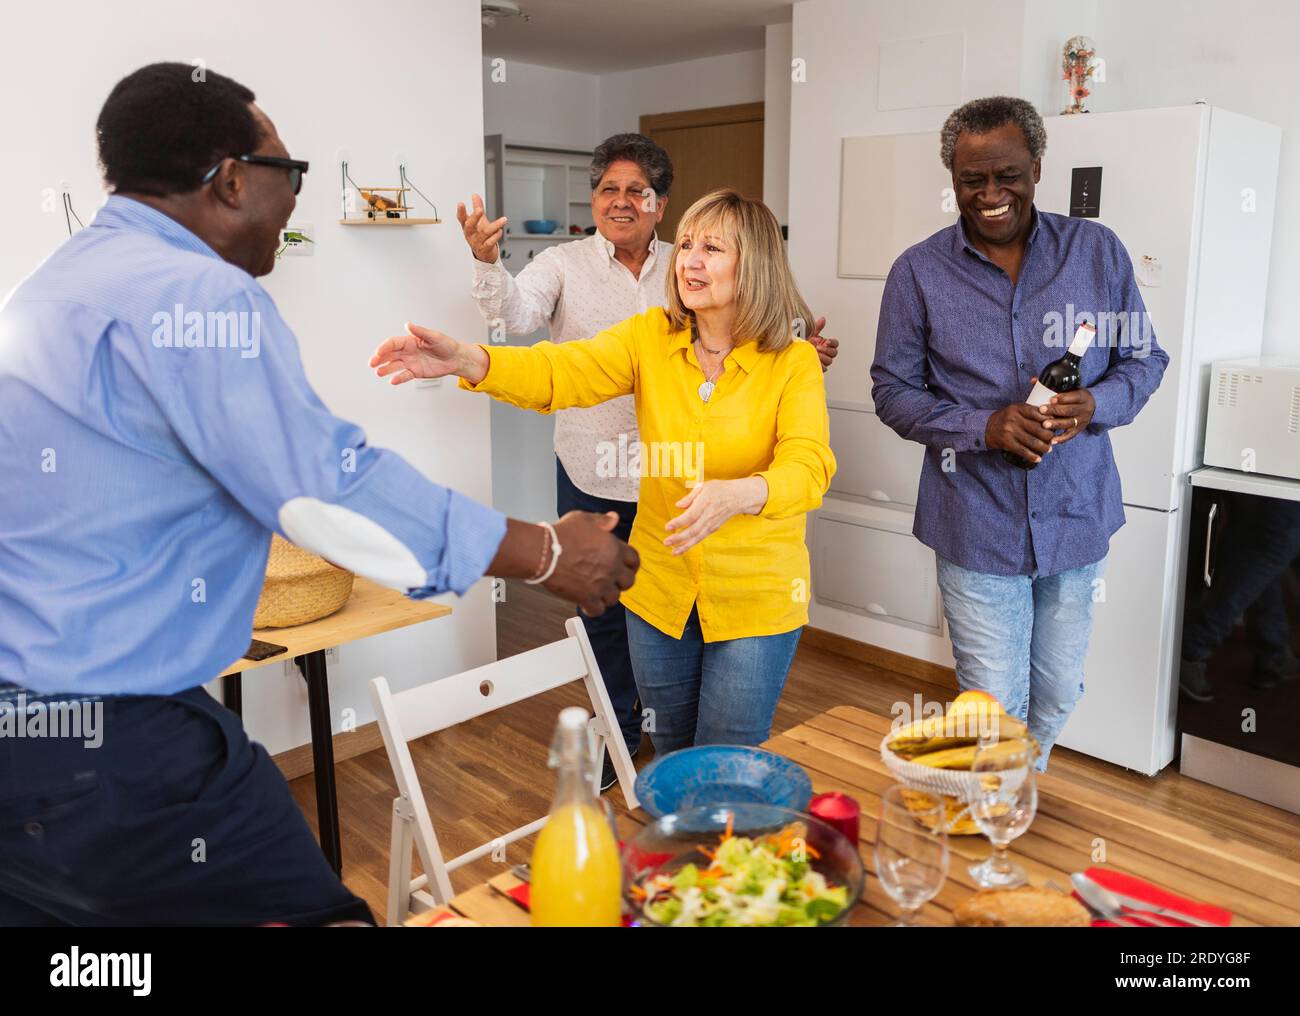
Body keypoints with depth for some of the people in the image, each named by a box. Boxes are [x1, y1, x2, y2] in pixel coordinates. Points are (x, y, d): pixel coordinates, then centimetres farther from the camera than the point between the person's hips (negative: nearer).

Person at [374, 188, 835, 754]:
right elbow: (560, 372, -18)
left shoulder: (794, 362, -11)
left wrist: (740, 493, -46)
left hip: (755, 597, -3)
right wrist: (466, 361, -36)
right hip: (660, 589, 4)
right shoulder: (649, 337, -3)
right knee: (671, 760, 22)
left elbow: (809, 465, -24)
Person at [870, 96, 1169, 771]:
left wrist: (1097, 405, -16)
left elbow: (1144, 356, 7)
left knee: (1057, 693, 18)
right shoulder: (919, 272, -4)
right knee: (995, 705, 5)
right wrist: (983, 427, -20)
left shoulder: (1097, 251, 1)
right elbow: (892, 389, -3)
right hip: (977, 528, -2)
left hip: (1076, 516, 3)